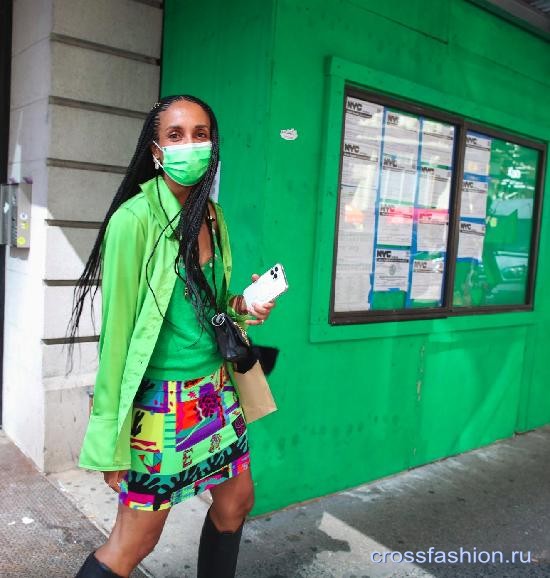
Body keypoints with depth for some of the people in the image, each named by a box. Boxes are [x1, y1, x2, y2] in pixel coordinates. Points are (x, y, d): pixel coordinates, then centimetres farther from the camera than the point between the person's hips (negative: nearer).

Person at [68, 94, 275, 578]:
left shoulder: (212, 215, 4)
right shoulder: (134, 219, -18)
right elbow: (117, 329, -17)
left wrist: (241, 307, -5)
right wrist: (113, 444, -15)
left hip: (215, 389, 7)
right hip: (160, 398, -7)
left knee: (237, 500, 19)